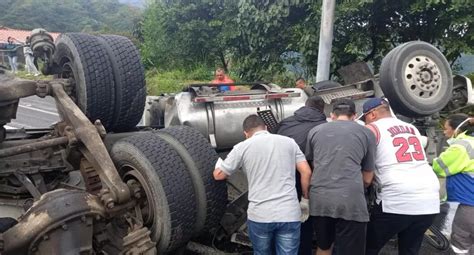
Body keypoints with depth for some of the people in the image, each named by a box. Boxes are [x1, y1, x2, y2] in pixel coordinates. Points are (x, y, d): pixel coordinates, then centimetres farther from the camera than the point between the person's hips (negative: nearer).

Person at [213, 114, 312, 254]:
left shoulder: (242, 146, 3)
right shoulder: (289, 142, 9)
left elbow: (218, 175, 11)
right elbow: (306, 172, 3)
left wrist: (219, 164, 32)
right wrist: (305, 197, 15)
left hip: (259, 215, -1)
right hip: (289, 214, 1)